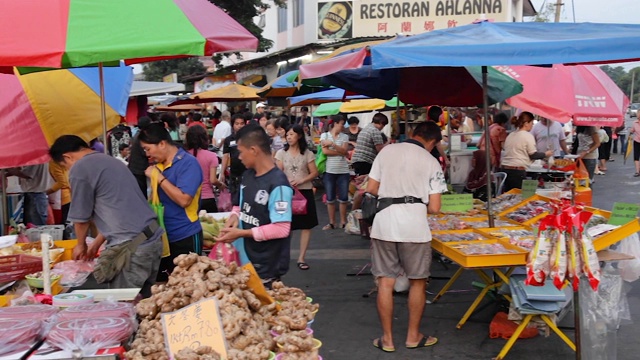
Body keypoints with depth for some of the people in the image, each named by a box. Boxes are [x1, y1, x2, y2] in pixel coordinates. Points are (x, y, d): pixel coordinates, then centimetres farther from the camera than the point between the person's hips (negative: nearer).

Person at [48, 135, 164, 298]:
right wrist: (96, 243, 32)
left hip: (131, 246, -8)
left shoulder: (79, 169, -5)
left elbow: (81, 217, 3)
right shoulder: (111, 161, 21)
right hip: (154, 238, 8)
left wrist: (81, 245, 22)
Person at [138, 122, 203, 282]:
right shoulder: (158, 165, 7)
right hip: (162, 236, 7)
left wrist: (158, 178, -18)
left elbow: (184, 199, -24)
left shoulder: (188, 163, -14)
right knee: (159, 283, 13)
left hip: (185, 238, -7)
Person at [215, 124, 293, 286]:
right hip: (244, 259, 8)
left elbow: (281, 229, -24)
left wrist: (241, 233, -21)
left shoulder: (278, 185, -21)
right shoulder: (247, 175, 5)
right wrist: (234, 217, -5)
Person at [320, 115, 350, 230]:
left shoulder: (344, 137, 8)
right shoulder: (325, 135, 3)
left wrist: (332, 144, -15)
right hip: (329, 171, -1)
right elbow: (325, 151, -9)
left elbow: (344, 151, -6)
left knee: (343, 198, 2)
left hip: (343, 171, 1)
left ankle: (343, 221, 14)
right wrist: (341, 152, -6)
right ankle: (331, 222, 15)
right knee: (330, 198, 5)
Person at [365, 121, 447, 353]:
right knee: (417, 282, 14)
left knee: (385, 282, 9)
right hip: (414, 224, -2)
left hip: (384, 223, 2)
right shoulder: (431, 162, 0)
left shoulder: (386, 151, 6)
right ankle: (413, 336, 24)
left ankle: (387, 338, 17)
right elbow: (434, 207, -2)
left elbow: (371, 188, 8)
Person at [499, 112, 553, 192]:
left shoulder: (510, 135, 17)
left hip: (504, 168, 7)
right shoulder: (528, 136, -5)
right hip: (517, 171, -7)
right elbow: (533, 155, -2)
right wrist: (545, 154, 14)